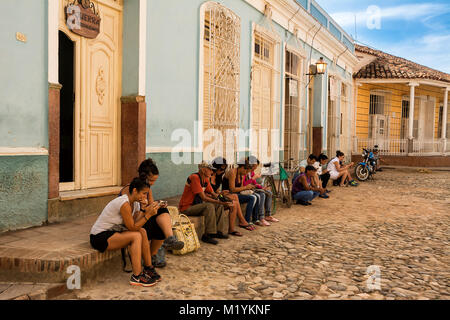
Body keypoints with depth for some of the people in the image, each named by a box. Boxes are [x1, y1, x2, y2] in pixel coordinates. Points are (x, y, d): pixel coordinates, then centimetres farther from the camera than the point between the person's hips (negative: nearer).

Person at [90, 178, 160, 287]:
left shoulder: (135, 203, 4)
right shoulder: (124, 204, -23)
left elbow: (136, 225, -3)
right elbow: (132, 227, -21)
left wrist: (146, 211, -14)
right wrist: (148, 214, -21)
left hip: (111, 233, 9)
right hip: (99, 238, -9)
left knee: (143, 231, -4)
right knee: (136, 236, -22)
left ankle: (148, 268, 4)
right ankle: (136, 277, -18)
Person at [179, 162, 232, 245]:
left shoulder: (206, 179, 8)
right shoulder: (194, 177, -21)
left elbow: (213, 194, 8)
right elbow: (204, 197, -26)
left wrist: (225, 202, -9)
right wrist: (221, 202, -27)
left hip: (196, 205, 9)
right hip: (186, 207, -9)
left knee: (219, 206, -2)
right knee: (209, 206, -29)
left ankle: (220, 231, -5)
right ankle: (208, 235, -23)